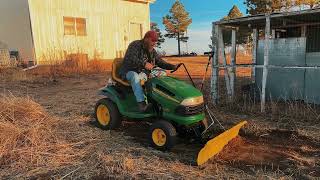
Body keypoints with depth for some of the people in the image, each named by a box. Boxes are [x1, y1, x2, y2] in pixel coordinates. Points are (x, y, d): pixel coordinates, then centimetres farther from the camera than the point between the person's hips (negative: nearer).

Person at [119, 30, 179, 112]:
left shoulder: (152, 51, 10)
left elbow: (160, 62, 7)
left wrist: (173, 66, -11)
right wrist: (144, 63, -45)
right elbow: (130, 59, -29)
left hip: (142, 73, 6)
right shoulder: (135, 45, -12)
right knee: (135, 76, -40)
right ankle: (141, 104, -51)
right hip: (128, 72, -6)